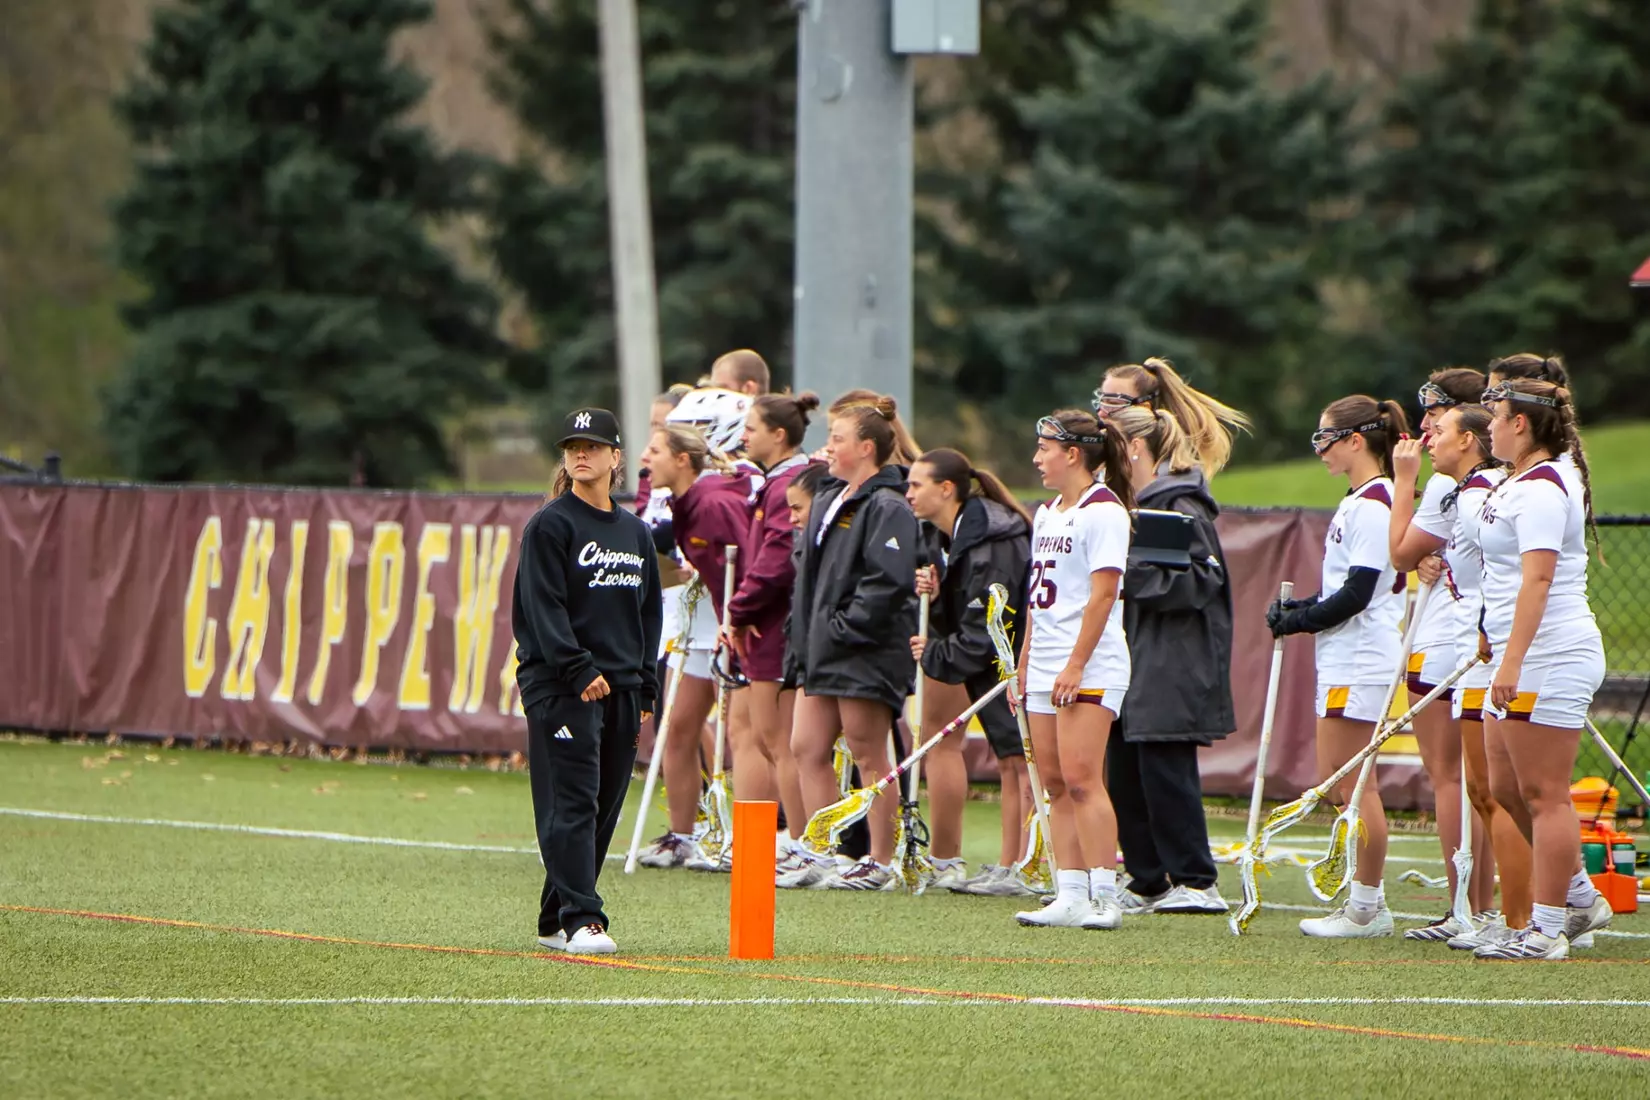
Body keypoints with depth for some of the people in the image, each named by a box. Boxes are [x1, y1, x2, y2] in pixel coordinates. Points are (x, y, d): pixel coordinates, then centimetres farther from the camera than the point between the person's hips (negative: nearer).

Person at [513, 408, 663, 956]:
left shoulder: (635, 533, 16)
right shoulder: (550, 526, -2)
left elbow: (649, 616, 19)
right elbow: (543, 607, -10)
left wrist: (646, 691, 12)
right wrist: (580, 670, -19)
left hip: (620, 689, 6)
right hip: (560, 686, -6)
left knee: (604, 806, 6)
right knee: (573, 802, -11)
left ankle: (556, 919, 13)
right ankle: (580, 919, -15)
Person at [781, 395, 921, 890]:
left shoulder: (886, 508, -13)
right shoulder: (828, 501, 16)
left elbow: (888, 581, -21)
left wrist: (844, 627, -20)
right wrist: (805, 634, 13)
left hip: (867, 652, -10)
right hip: (823, 650, 10)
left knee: (869, 756, -3)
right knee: (807, 748, 8)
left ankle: (879, 863, 4)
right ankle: (820, 858, 13)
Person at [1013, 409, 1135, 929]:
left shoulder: (1103, 510, -10)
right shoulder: (1047, 514, 17)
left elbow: (1102, 594, -16)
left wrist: (1076, 665, -19)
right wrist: (1025, 663, 18)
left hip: (1091, 667, -9)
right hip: (1046, 667, 9)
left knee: (1081, 778, -14)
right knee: (1056, 785, 5)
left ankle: (1104, 897, -14)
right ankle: (1070, 895, 5)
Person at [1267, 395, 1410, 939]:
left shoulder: (1372, 504, -15)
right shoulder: (1360, 501, 17)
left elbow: (1357, 593, -19)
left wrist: (1299, 620, -11)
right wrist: (1298, 608, 7)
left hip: (1361, 660, -10)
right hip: (1343, 659, 10)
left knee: (1353, 781, -6)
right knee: (1337, 782, 11)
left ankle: (1368, 907, -2)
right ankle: (1367, 902, 15)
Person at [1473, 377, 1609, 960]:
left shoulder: (1540, 489, -15)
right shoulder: (1520, 484, 17)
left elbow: (1537, 580, -23)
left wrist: (1511, 663, -27)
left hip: (1549, 660, -11)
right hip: (1521, 660, 11)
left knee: (1543, 795, -7)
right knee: (1507, 787, 13)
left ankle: (1546, 930, -4)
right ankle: (1579, 897, 22)